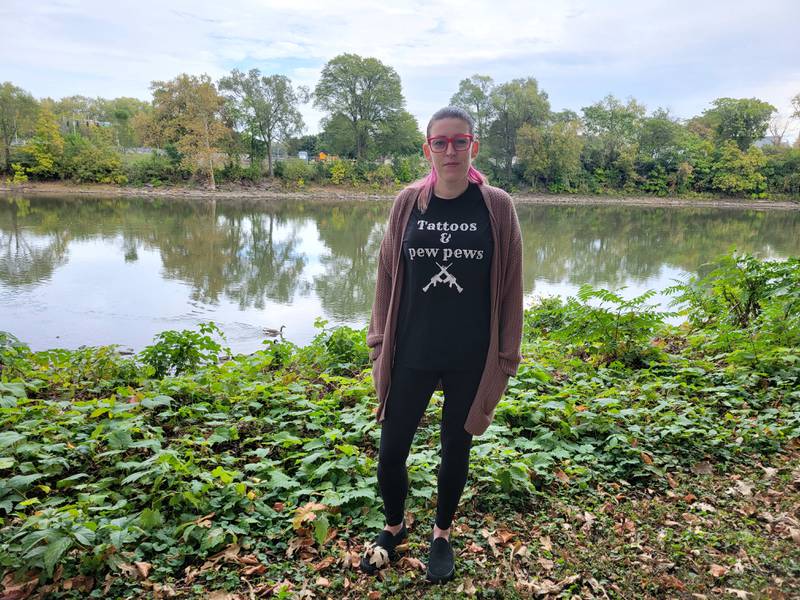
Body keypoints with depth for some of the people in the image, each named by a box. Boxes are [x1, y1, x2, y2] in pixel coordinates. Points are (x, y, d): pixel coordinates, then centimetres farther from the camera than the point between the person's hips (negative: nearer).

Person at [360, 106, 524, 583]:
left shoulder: (497, 207, -6)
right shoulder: (408, 204, -2)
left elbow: (509, 288, -2)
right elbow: (387, 278, 4)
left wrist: (506, 357, -1)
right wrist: (380, 346, 5)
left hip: (470, 360, -1)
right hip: (410, 357, 2)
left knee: (456, 449, 15)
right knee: (391, 452, 9)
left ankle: (443, 534, 41)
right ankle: (395, 527, 39)